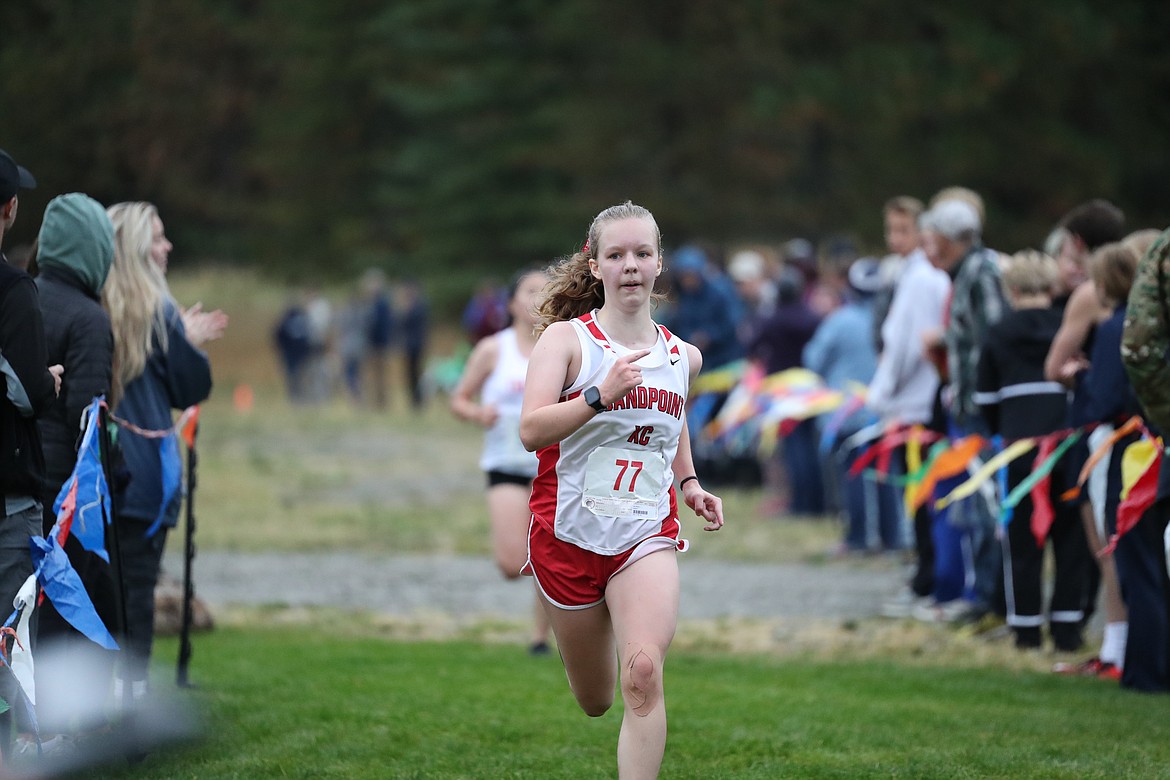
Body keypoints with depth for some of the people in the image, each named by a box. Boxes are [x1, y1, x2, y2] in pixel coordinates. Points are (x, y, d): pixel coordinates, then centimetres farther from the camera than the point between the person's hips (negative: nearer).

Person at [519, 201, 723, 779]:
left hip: (646, 536, 2)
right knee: (595, 702, 13)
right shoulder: (567, 338, -6)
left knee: (642, 674, -24)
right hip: (569, 531, -1)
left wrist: (689, 483, 16)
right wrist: (601, 395, -33)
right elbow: (531, 430, -21)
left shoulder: (684, 356, 8)